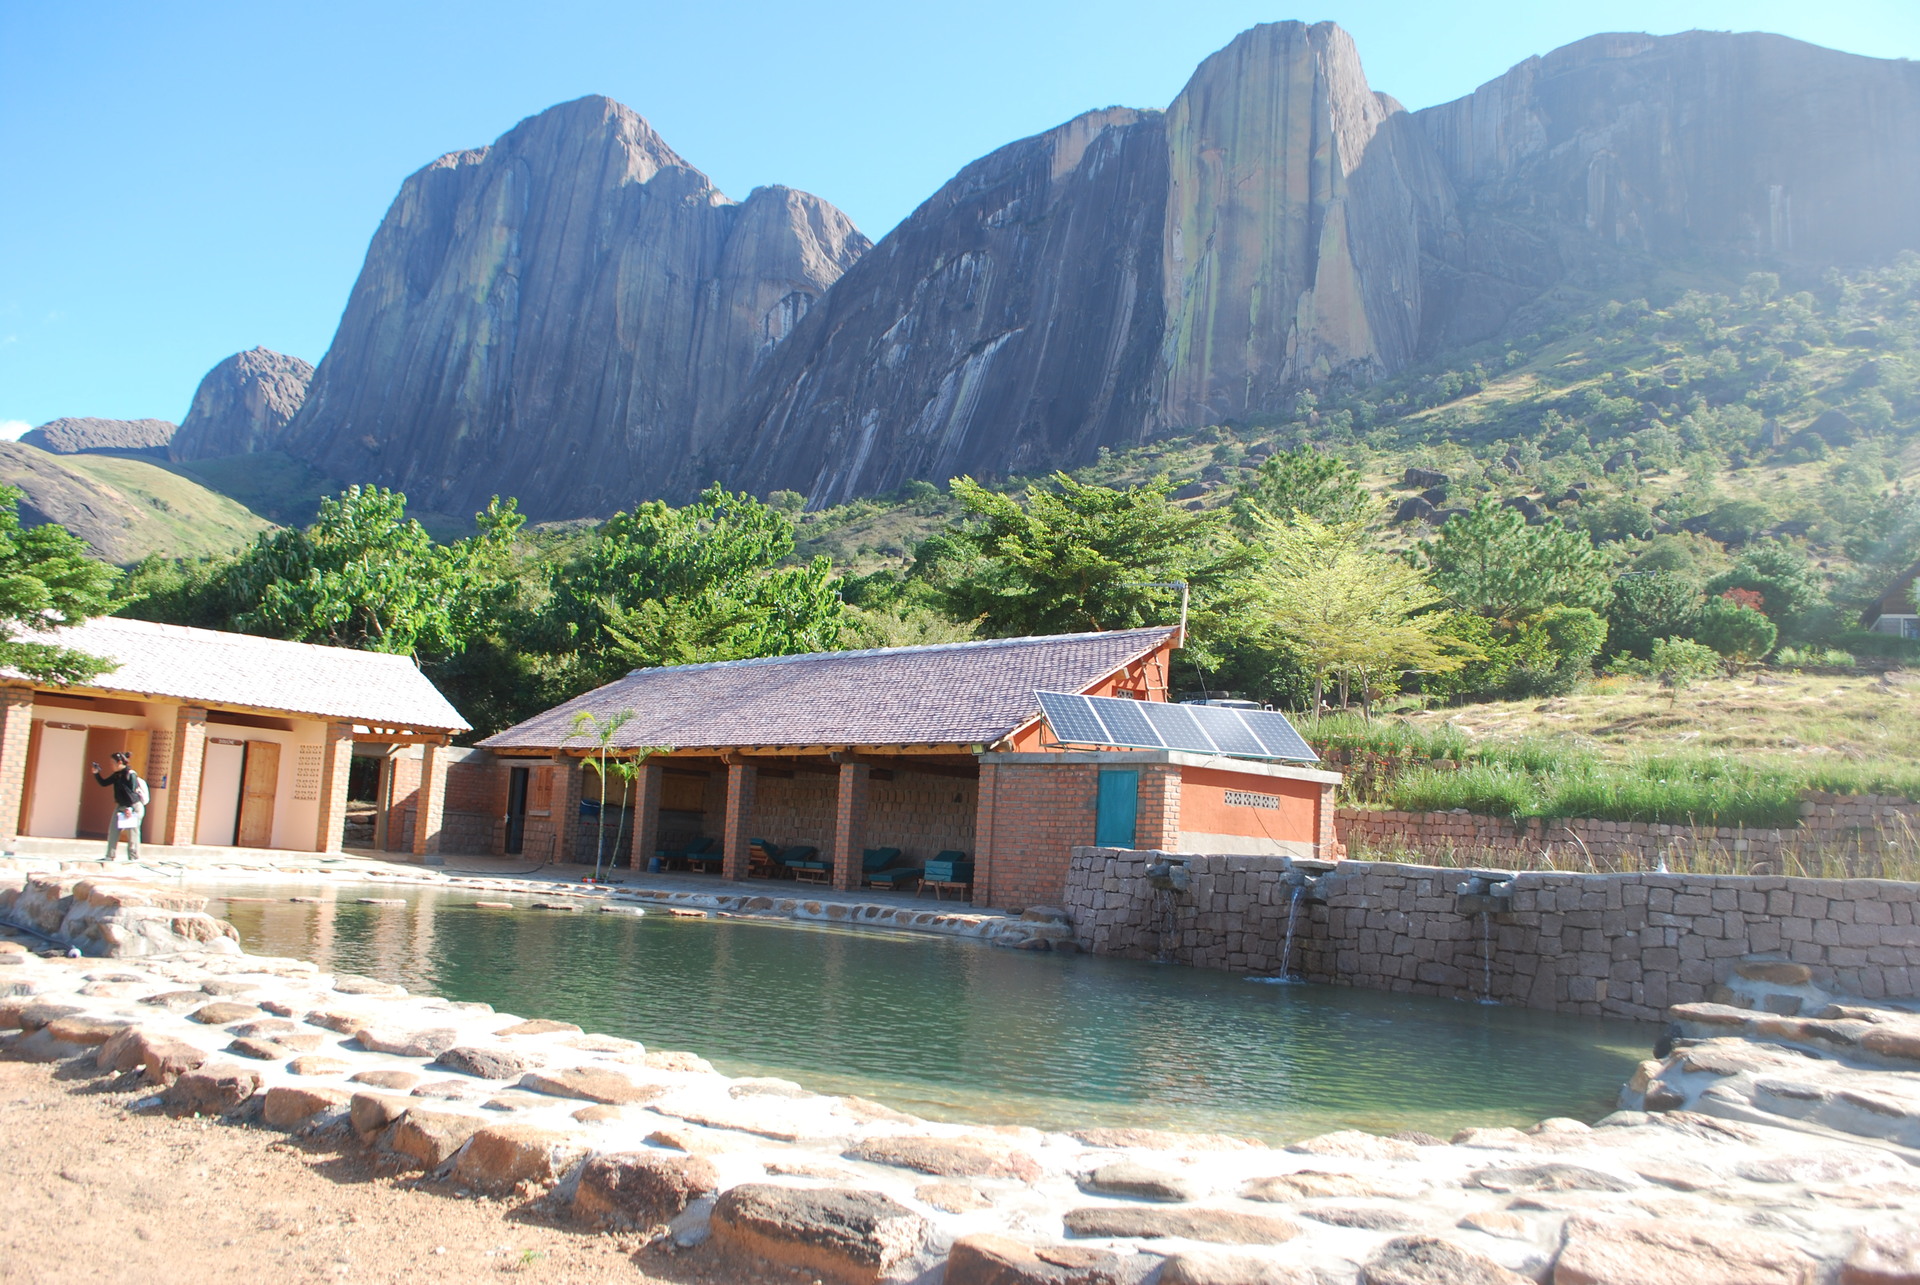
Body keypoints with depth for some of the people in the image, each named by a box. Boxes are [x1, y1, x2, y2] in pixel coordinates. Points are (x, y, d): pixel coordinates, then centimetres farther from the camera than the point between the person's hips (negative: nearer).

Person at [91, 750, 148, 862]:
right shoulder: (116, 775, 8)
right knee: (112, 831, 9)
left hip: (134, 807, -9)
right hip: (120, 807, 9)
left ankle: (134, 858, 2)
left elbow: (132, 792, -19)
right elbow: (104, 783, 17)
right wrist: (96, 773, 4)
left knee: (132, 834, -4)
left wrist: (130, 809, -21)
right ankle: (110, 856, 16)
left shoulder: (130, 775, -16)